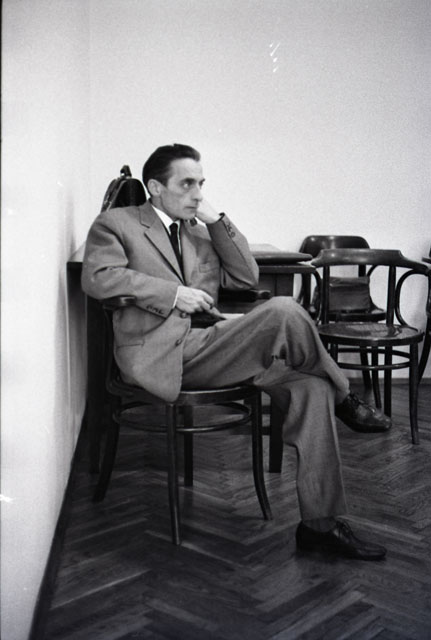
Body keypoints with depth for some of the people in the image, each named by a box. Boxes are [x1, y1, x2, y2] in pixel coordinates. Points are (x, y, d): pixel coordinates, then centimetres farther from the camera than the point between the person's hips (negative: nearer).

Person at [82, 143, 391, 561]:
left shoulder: (202, 234, 27)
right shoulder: (116, 223, 9)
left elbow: (247, 279, 17)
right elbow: (97, 277, -9)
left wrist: (217, 221, 9)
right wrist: (173, 293, -14)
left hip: (209, 351, 7)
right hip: (161, 355, -7)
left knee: (311, 386, -15)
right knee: (283, 311, -26)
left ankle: (320, 522, -9)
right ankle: (345, 400, 0)